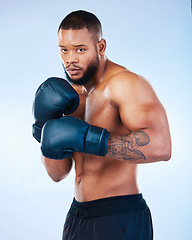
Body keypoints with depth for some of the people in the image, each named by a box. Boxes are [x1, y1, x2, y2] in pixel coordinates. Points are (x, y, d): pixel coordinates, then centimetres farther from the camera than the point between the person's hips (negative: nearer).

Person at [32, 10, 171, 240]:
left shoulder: (124, 83, -14)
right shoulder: (71, 94, 8)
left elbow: (160, 146, -31)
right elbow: (58, 173, 7)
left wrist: (86, 138, -32)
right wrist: (45, 125, -9)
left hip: (119, 220, -7)